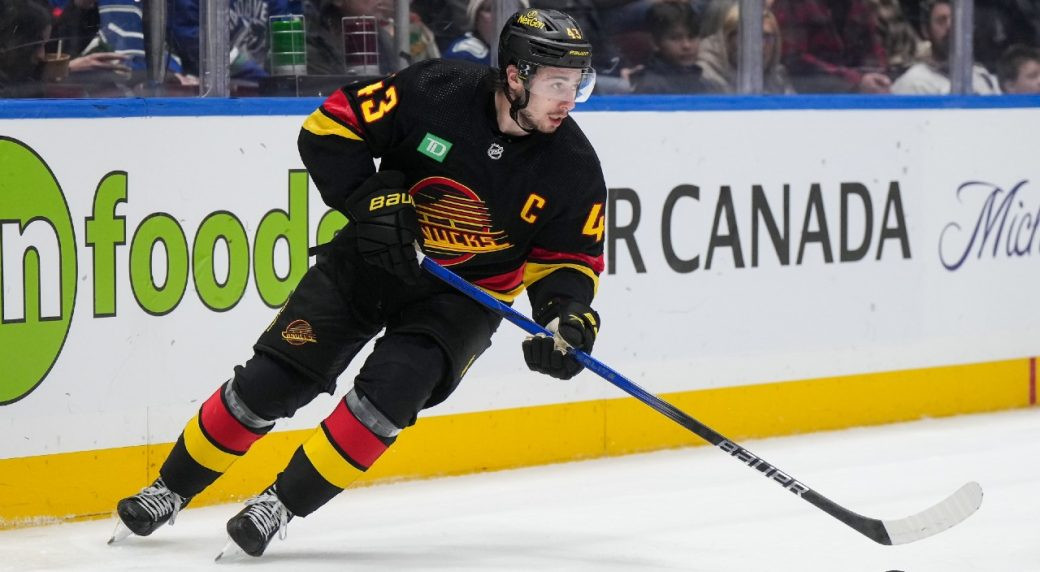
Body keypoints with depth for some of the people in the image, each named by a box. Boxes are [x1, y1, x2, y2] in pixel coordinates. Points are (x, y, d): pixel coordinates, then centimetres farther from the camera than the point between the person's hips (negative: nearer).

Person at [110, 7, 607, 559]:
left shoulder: (573, 169, -14)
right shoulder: (437, 92, -20)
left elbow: (569, 257, -3)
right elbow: (330, 127, -12)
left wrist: (571, 315, -22)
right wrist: (371, 201, -23)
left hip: (463, 293, 0)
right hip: (370, 260, 0)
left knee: (391, 388, -24)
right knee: (270, 380, -4)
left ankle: (282, 503, -9)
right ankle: (170, 491, 15)